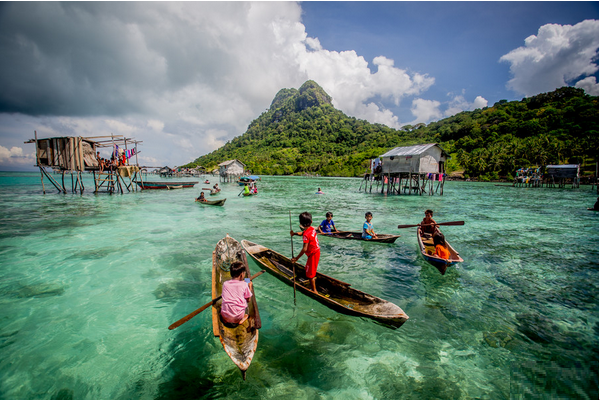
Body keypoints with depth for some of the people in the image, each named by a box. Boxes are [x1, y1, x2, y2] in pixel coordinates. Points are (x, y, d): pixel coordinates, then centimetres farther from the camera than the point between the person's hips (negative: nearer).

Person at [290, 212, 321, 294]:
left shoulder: (306, 234, -27)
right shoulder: (312, 229, -2)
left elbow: (305, 249, -30)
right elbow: (302, 233, 16)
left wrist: (296, 258, -24)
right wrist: (294, 233, -2)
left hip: (313, 254, -9)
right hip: (317, 251, 9)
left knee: (310, 273, 5)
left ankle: (314, 291, 16)